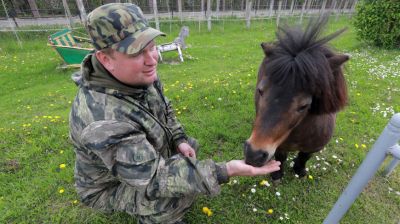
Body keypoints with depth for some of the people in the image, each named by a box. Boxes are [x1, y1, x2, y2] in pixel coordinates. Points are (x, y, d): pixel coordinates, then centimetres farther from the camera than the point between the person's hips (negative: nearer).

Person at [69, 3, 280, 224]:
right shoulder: (103, 121, -43)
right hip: (113, 185, -6)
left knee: (190, 147, 9)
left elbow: (164, 110, 0)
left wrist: (180, 140, -14)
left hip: (145, 151, 7)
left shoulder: (139, 76, -18)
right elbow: (153, 179, -38)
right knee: (180, 195, -23)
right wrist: (225, 171, -42)